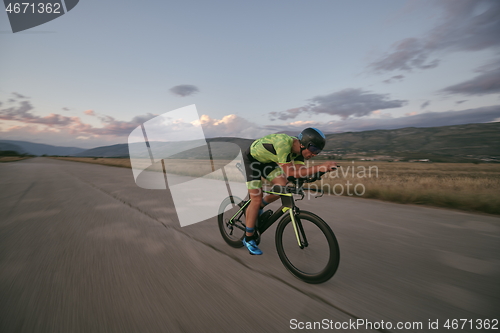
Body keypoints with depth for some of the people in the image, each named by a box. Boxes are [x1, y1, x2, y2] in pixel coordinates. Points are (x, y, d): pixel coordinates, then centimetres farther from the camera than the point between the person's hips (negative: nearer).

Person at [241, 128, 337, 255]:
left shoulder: (298, 149, -13)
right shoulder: (283, 143, -38)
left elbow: (302, 171, -12)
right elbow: (290, 172, -42)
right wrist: (320, 167, -46)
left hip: (266, 161, 7)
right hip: (251, 159, -7)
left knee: (282, 186, -14)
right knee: (256, 199, -11)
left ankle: (259, 207, 13)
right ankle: (248, 239, 5)